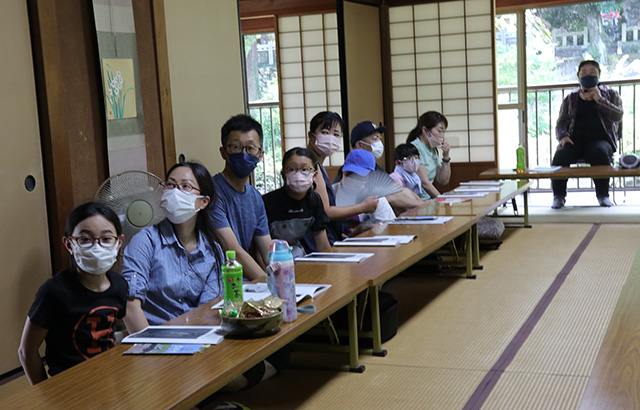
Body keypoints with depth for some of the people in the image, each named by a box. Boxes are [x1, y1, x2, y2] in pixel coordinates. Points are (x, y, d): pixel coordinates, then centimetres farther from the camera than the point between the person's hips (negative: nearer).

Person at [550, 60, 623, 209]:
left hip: (600, 138, -1)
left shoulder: (610, 94, 16)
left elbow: (617, 116, 0)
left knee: (600, 152, -38)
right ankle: (558, 196, -22)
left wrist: (599, 100, -7)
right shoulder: (571, 98, 20)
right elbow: (561, 122, 15)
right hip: (575, 139, 1)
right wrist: (563, 136, -7)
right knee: (560, 155, -32)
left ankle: (603, 195, -25)